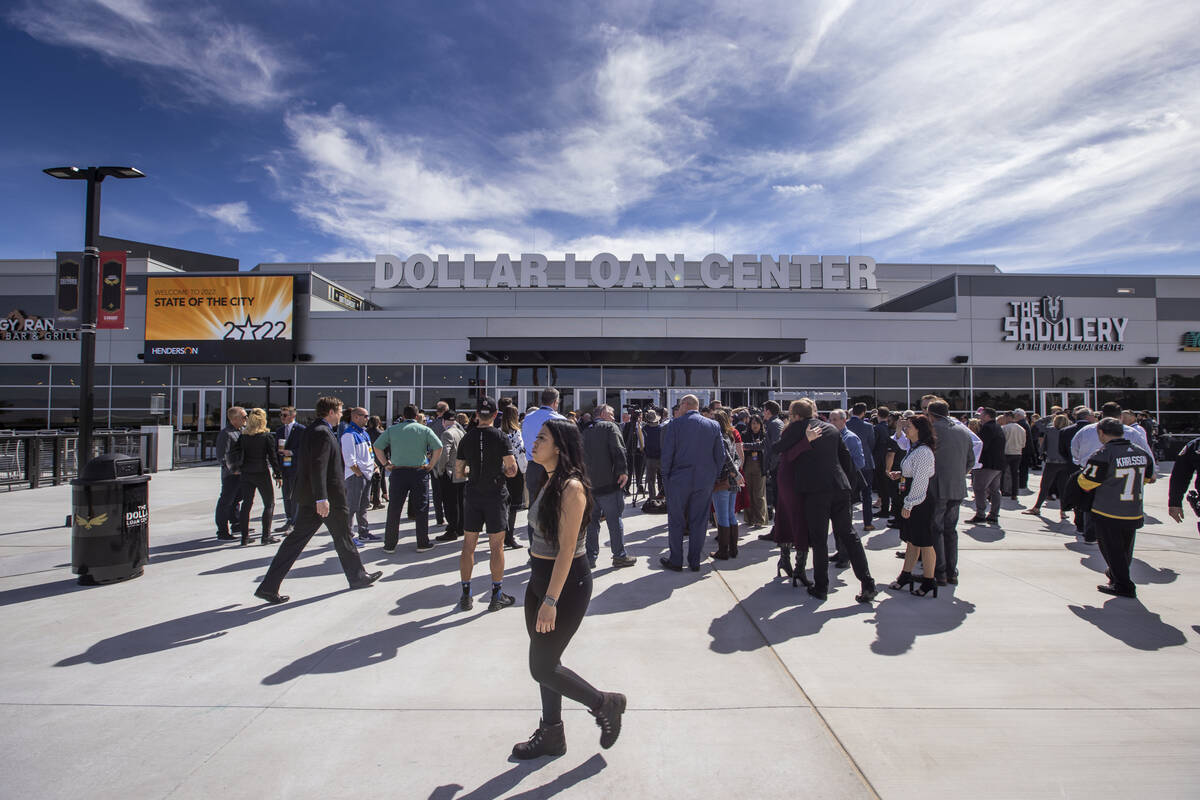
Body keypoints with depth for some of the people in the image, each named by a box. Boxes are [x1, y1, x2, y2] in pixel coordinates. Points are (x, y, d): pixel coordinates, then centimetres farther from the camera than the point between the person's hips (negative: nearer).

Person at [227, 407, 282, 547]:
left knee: (246, 504, 10)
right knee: (269, 504, 5)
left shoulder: (243, 436, 3)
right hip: (262, 473, -4)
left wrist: (235, 468, 14)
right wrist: (278, 475, -4)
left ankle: (245, 537, 11)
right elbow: (272, 457, -8)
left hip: (245, 473, 4)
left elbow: (233, 451, 2)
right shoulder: (267, 436, -8)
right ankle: (266, 536, 2)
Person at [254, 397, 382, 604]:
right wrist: (321, 498, -28)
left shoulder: (311, 430, 14)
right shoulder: (323, 433, -17)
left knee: (297, 538, 7)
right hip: (329, 497, -9)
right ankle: (357, 576, 23)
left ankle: (268, 586, 5)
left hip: (308, 497, 9)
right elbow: (318, 466, -24)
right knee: (343, 538, 7)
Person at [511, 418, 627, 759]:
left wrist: (550, 600, -23)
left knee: (542, 667, 2)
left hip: (567, 583, -9)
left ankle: (605, 703, 22)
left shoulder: (571, 487, -21)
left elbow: (567, 549, -23)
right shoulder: (549, 481, 7)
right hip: (540, 578, 9)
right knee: (545, 661, 18)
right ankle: (551, 734, 35)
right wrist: (541, 593, 18)